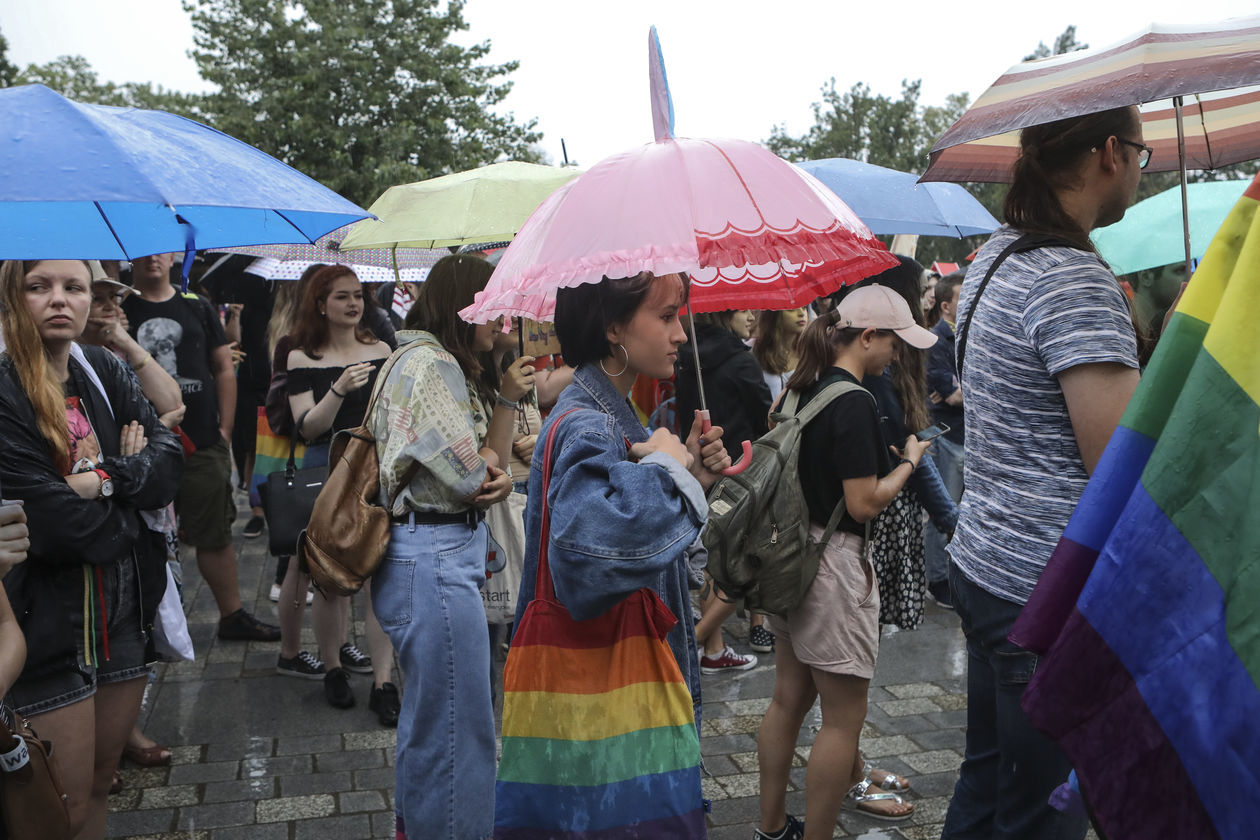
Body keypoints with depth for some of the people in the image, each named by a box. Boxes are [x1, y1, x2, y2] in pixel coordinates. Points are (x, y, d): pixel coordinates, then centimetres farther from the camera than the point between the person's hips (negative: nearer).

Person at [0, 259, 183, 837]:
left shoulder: (104, 371, 6)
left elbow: (169, 454, -3)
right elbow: (55, 519, -21)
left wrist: (105, 480, -20)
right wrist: (135, 486, -5)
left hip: (127, 610, 6)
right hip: (50, 621, -6)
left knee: (100, 785, 19)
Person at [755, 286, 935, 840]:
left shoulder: (801, 389, 7)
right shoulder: (854, 403, -19)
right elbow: (864, 503, -20)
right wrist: (908, 461, -5)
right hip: (833, 561, -9)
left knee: (790, 697, 18)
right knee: (844, 715, 5)